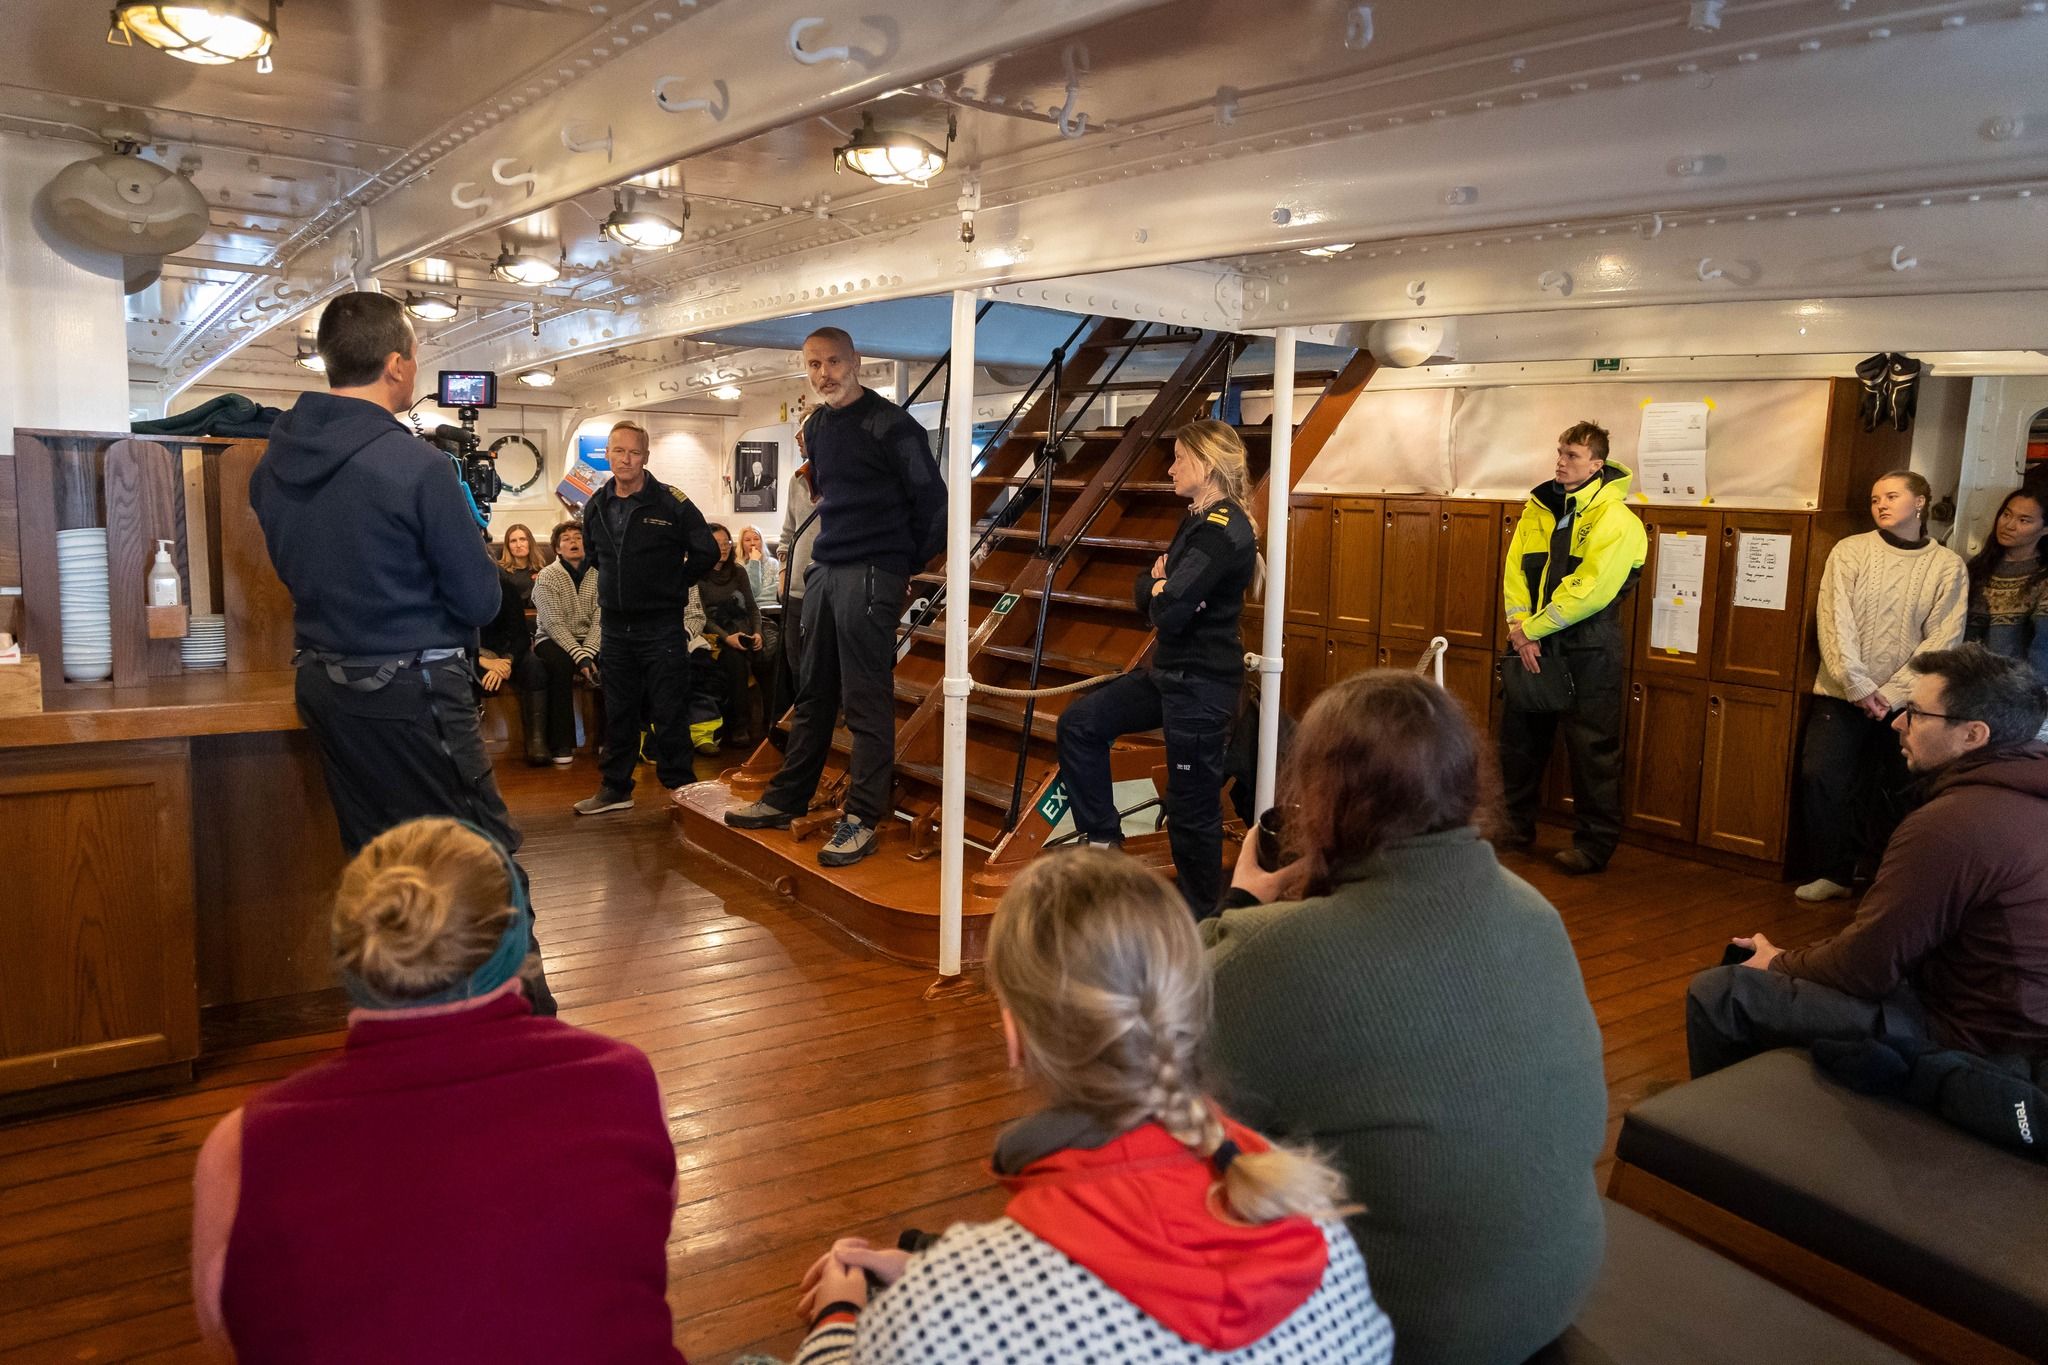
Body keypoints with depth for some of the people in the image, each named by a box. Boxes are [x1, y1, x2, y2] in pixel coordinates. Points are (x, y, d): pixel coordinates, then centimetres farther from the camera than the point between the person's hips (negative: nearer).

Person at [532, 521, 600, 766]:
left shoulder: (597, 575, 3)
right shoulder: (547, 577, -5)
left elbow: (600, 620, -5)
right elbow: (554, 624, -14)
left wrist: (588, 653, -21)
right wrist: (579, 656, -25)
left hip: (590, 641, 3)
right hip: (554, 640, -3)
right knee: (560, 664, -36)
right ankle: (562, 744, -28)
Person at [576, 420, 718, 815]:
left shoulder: (671, 502, -8)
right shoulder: (595, 507, 8)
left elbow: (706, 552, -4)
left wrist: (673, 585, 0)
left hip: (662, 624, -5)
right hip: (615, 626, 5)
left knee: (668, 710, 0)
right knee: (618, 711, 12)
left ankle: (680, 786, 10)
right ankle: (616, 787, 21)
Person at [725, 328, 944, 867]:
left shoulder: (890, 425, -10)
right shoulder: (816, 427, 14)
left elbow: (930, 499, -8)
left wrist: (910, 563, -1)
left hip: (872, 576, -8)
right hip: (825, 572, 8)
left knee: (867, 700, -5)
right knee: (813, 693, 15)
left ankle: (863, 819, 1)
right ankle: (786, 799, 24)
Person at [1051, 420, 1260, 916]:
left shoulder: (1223, 530, -20)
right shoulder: (1197, 521, 12)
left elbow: (1168, 611, -27)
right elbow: (1142, 589, 12)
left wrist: (1160, 591, -4)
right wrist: (1160, 587, -11)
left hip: (1201, 686, -10)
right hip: (1171, 672, 10)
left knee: (1192, 811, 1)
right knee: (1078, 723, 13)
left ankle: (1200, 918, 17)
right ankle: (1103, 839, 22)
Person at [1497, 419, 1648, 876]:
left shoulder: (1616, 520, -13)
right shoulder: (1539, 507, 7)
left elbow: (1588, 591, -20)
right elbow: (1515, 570, 2)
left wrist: (1531, 628, -17)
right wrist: (1519, 626, -12)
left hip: (1588, 649, -6)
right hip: (1533, 642, 6)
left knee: (1592, 749, 1)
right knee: (1520, 736, 14)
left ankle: (1595, 843, 12)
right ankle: (1516, 823, 29)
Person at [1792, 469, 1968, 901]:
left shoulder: (1948, 566, 2)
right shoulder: (1850, 552, 1)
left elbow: (1942, 640, -5)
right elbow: (1834, 623, -7)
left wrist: (1892, 692, -14)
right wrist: (1858, 686, -14)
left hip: (1906, 702, 0)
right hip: (1841, 693, 0)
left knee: (1898, 791, 4)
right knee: (1819, 777, -10)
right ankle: (1833, 873, 5)